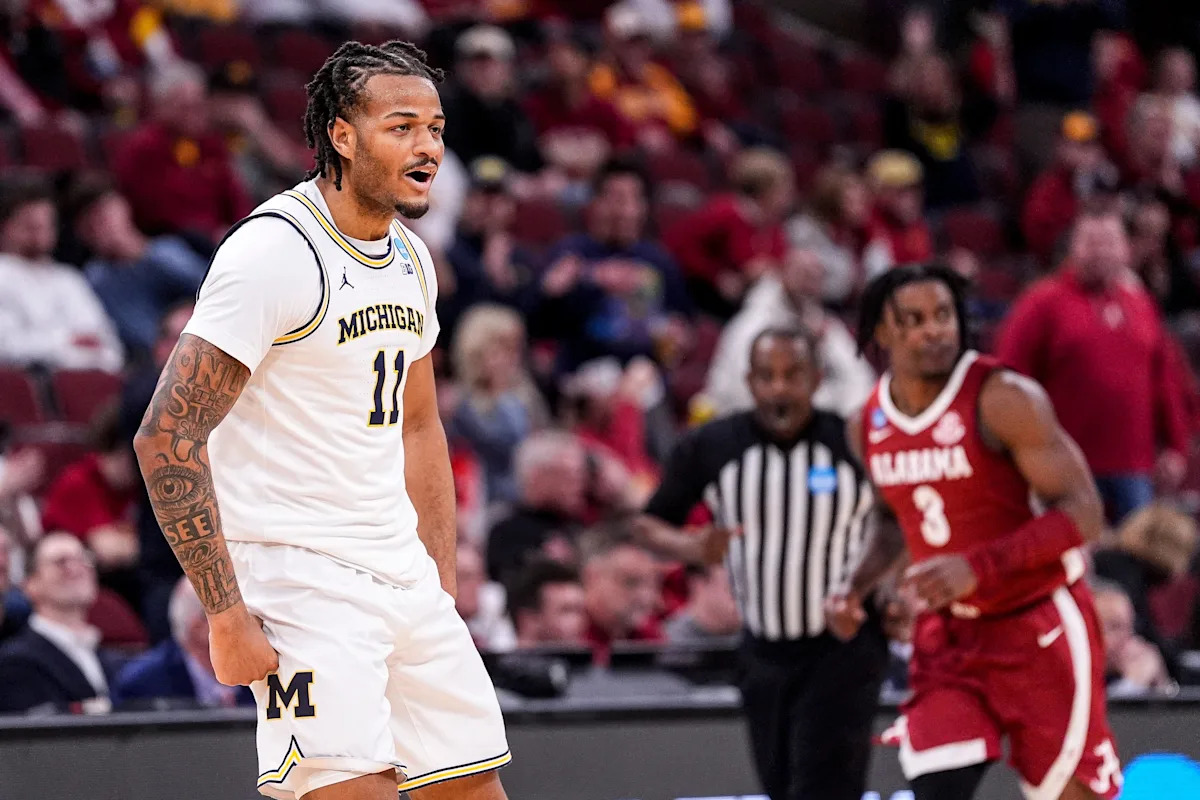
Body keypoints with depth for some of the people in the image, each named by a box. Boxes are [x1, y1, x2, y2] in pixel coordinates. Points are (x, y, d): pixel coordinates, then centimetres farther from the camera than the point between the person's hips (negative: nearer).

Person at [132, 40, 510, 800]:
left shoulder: (410, 259, 12)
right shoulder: (274, 252, -14)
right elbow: (168, 436, -17)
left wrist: (444, 592, 20)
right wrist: (227, 615, -20)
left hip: (403, 572, 8)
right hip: (298, 575, -8)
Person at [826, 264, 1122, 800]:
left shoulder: (1004, 399, -17)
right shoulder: (869, 427, 3)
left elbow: (1082, 513, -20)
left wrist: (978, 567, -29)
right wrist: (856, 586, 3)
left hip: (1037, 626, -5)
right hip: (947, 635, 5)